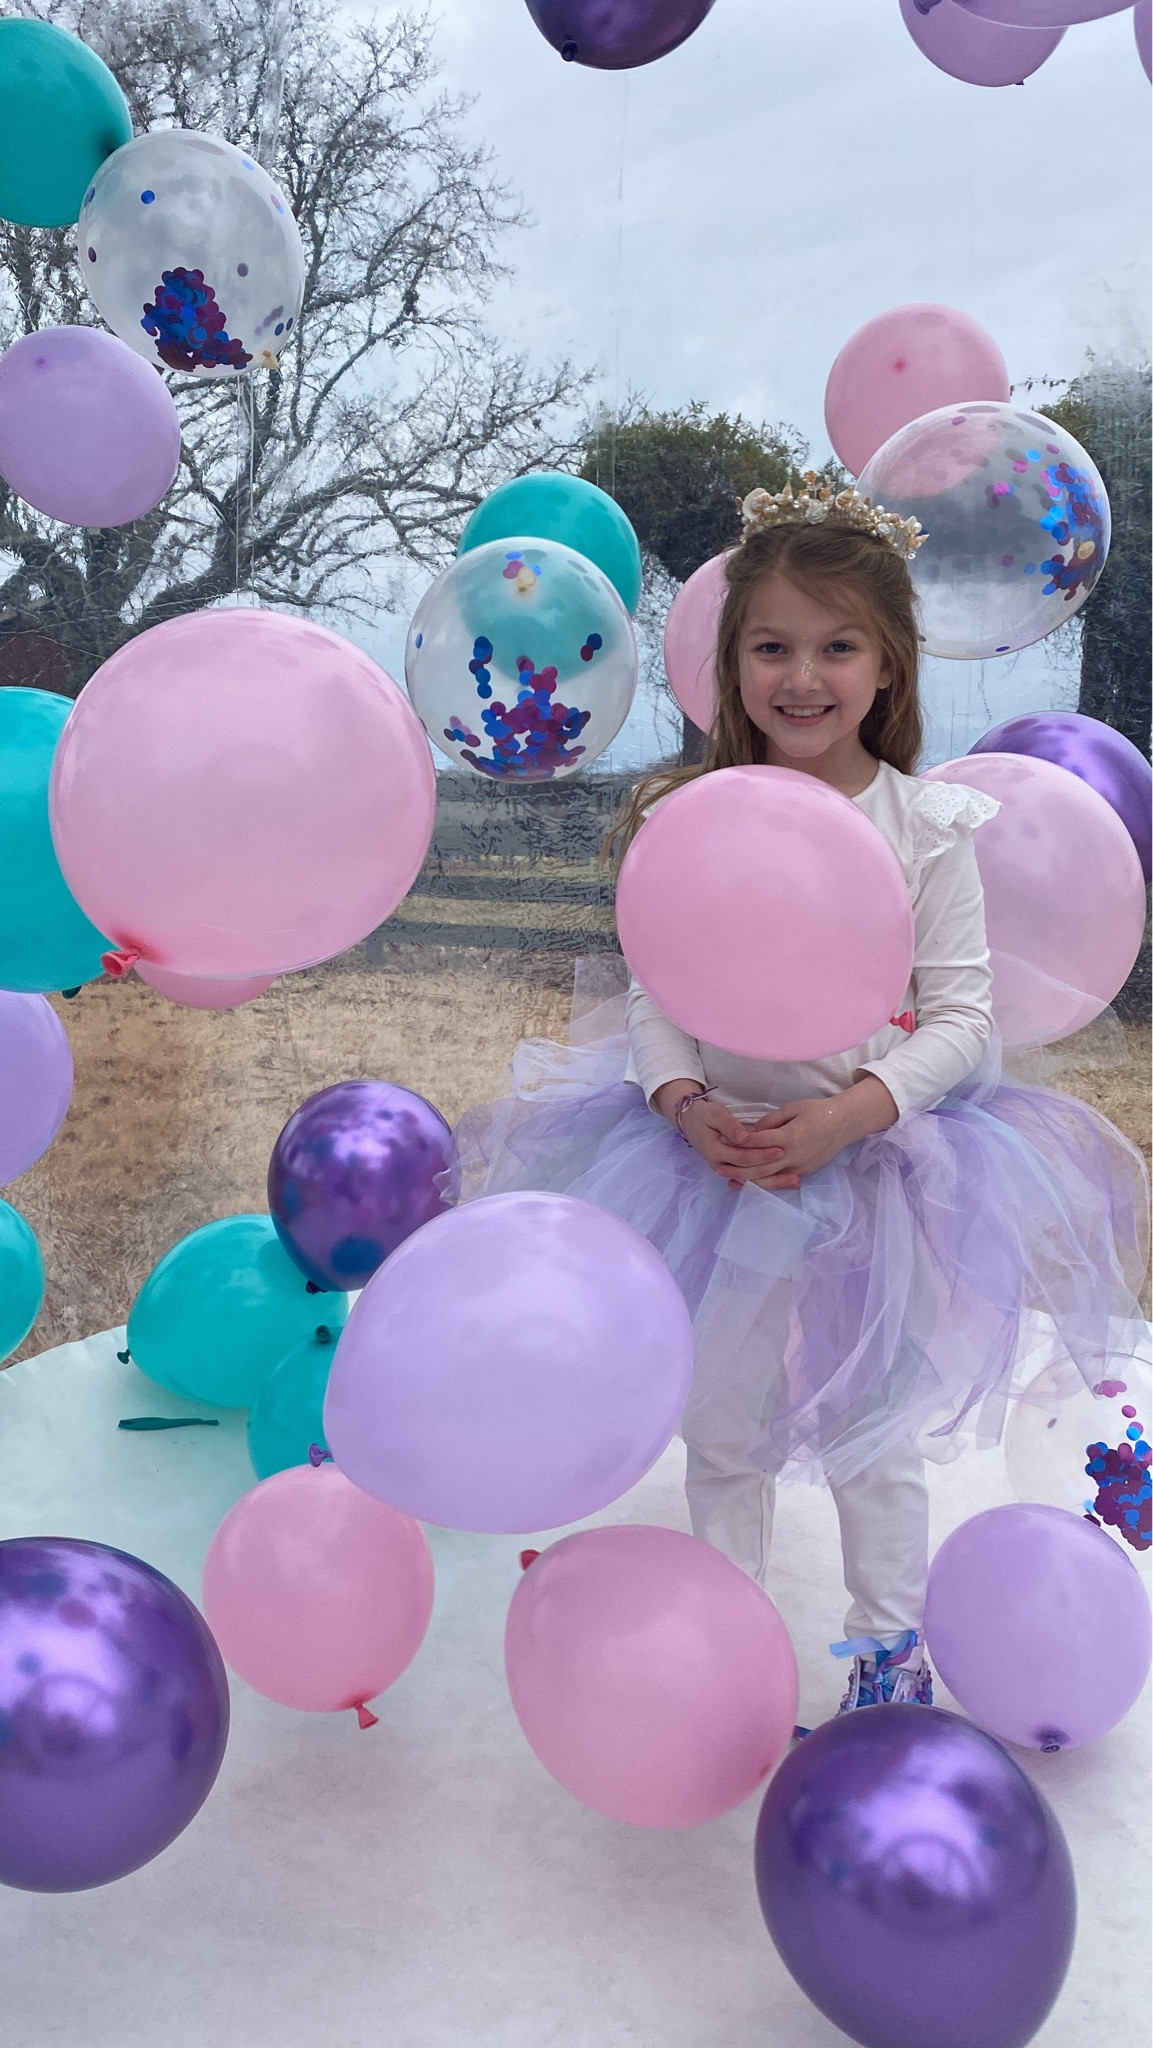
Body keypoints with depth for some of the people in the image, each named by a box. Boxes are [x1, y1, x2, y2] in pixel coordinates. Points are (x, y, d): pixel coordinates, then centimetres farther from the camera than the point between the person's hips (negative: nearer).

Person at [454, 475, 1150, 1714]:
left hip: (873, 1161, -1)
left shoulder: (929, 829, -9)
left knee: (873, 1432, 16)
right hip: (717, 1161, 2)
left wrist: (850, 1114, -24)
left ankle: (892, 1644, 39)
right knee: (723, 1429, 17)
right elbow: (653, 995, -5)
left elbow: (962, 1015, -10)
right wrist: (686, 1106, -22)